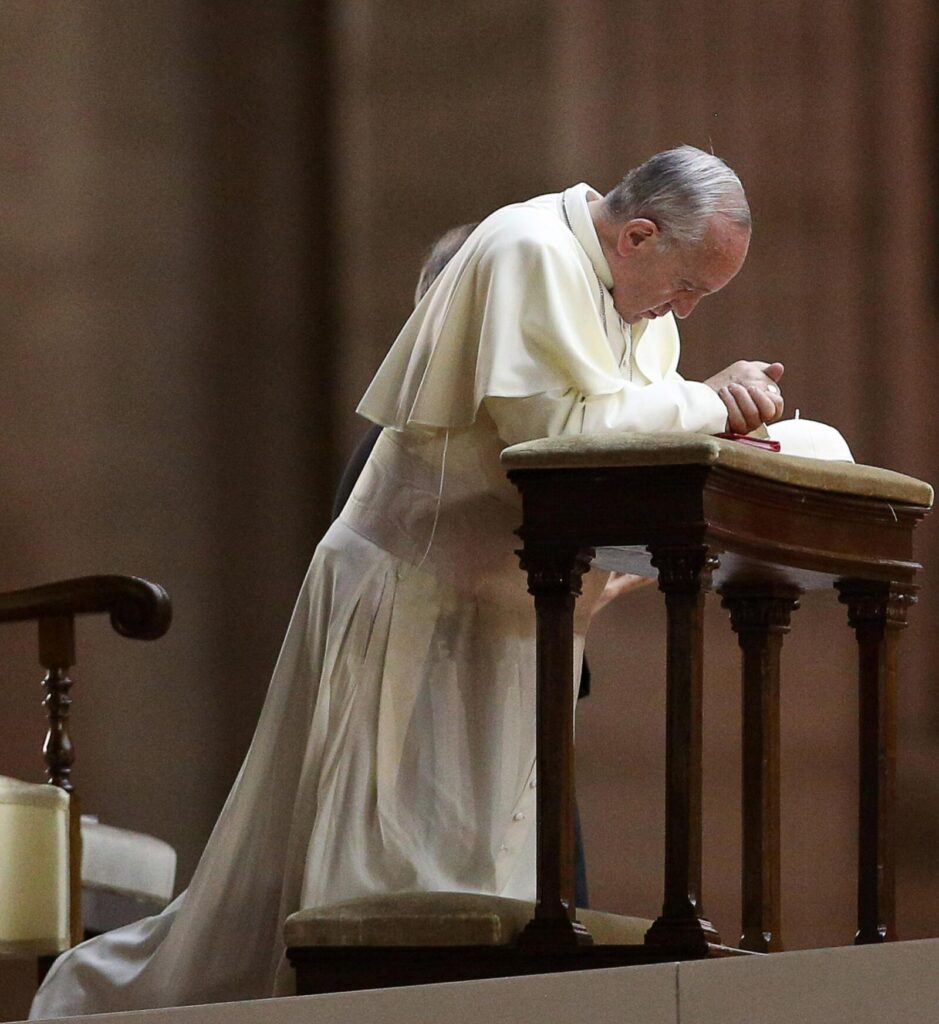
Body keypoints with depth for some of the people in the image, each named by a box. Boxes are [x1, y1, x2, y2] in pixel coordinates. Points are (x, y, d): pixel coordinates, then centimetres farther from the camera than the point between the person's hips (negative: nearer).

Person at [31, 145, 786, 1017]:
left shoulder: (643, 299, 13)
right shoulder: (531, 255, -16)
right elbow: (564, 425, -27)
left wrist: (724, 411, -8)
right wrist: (708, 402, -17)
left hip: (503, 616, 9)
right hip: (418, 608, -9)